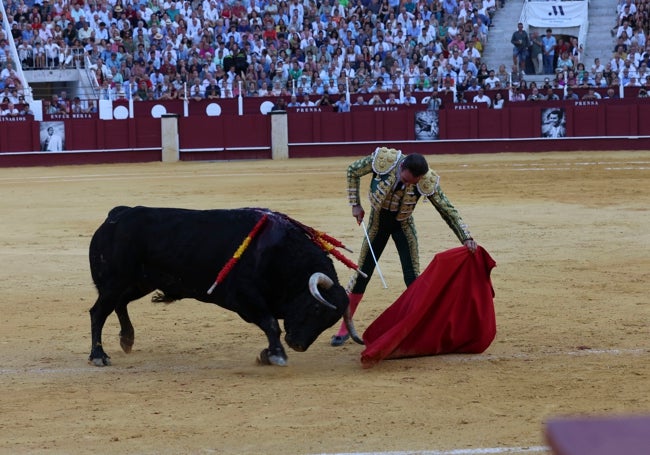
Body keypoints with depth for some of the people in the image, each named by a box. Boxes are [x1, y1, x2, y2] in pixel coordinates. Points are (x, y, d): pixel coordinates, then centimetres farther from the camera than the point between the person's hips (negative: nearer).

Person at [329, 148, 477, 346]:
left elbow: (448, 210, -19)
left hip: (403, 225, -1)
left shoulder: (427, 182, -29)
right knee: (362, 274, 4)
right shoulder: (383, 160, -30)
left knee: (412, 277, -5)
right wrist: (355, 204, -10)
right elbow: (352, 171, -11)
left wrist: (466, 238, -27)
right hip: (377, 222, 1)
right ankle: (344, 329, 13)